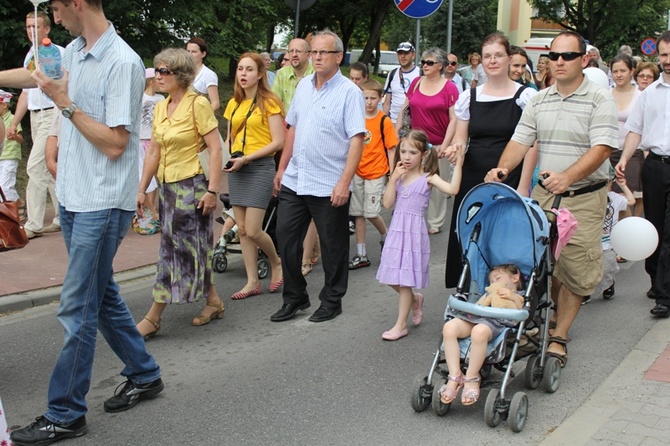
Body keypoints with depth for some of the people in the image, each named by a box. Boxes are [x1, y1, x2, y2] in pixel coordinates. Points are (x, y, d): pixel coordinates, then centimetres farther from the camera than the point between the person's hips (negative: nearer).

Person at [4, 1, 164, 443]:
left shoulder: (123, 63, -18)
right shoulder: (75, 51, 8)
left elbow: (115, 144, -20)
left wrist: (64, 102, -17)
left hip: (102, 204, -9)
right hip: (74, 198, 9)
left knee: (78, 308, -3)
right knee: (101, 293, 17)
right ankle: (144, 375, 33)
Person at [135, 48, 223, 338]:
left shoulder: (197, 104, -12)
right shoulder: (160, 108, 10)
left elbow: (215, 149, -14)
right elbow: (153, 152, 13)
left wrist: (212, 190, -18)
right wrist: (142, 189, 11)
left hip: (191, 186, -8)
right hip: (167, 185, 8)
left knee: (175, 249, -4)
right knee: (192, 249, 13)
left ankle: (153, 318, 0)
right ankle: (213, 302, 27)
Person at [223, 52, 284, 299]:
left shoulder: (269, 102, -7)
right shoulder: (234, 103, 12)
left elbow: (278, 142, -12)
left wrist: (246, 158, -17)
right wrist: (230, 158, 1)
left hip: (260, 167, -6)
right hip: (237, 169, 6)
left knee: (253, 230, -9)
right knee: (242, 230, 6)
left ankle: (277, 262, 18)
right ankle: (252, 281, 15)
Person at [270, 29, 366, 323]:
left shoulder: (349, 92, -9)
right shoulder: (303, 86, 11)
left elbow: (357, 141, -15)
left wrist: (344, 183, -21)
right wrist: (282, 168, 16)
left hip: (329, 186, -6)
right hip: (294, 181, 6)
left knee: (333, 247, 7)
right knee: (286, 240, 9)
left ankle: (331, 302, 24)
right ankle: (294, 298, 25)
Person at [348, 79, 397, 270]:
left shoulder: (384, 121, -7)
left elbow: (391, 149, -6)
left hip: (376, 173, -4)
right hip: (357, 172, 4)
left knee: (371, 212, -6)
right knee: (358, 213, 6)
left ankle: (386, 237, 25)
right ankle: (361, 255, 14)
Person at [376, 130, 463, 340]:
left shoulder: (428, 178, -6)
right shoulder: (399, 176, 7)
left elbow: (452, 189, -21)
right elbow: (388, 203, -1)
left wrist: (458, 165, -22)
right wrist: (393, 179, -9)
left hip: (414, 232, -5)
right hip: (396, 230, 5)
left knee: (405, 280, 0)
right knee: (393, 278, 10)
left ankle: (401, 325, 12)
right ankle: (415, 300, 38)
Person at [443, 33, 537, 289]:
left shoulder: (525, 96, -1)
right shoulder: (470, 96, 10)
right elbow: (460, 137, 11)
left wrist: (523, 187, -11)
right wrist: (455, 148, -13)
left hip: (508, 181, -3)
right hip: (472, 180, 4)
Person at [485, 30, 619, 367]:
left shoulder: (600, 100, -8)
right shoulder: (538, 100, 9)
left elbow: (602, 147, -18)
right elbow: (521, 140, 5)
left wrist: (567, 177, -34)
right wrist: (503, 169, -16)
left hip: (585, 197, -4)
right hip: (544, 193, 5)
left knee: (574, 269, -1)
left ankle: (559, 337, 9)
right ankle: (556, 312, 35)